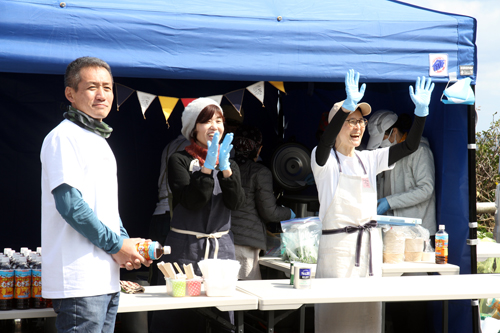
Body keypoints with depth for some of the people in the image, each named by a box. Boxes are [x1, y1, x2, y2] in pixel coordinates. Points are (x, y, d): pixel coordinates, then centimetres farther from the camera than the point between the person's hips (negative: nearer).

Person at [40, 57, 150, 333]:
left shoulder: (100, 141, 20)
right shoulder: (64, 137, -9)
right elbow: (70, 204, -17)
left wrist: (127, 244, 7)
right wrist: (117, 245, -12)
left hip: (107, 277, 9)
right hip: (78, 279, -9)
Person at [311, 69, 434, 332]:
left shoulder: (369, 160, 12)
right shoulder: (324, 159, -4)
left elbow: (409, 146, 6)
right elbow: (325, 143, -27)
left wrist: (421, 111, -9)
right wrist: (348, 105, -41)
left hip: (370, 244, 6)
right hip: (337, 244, -6)